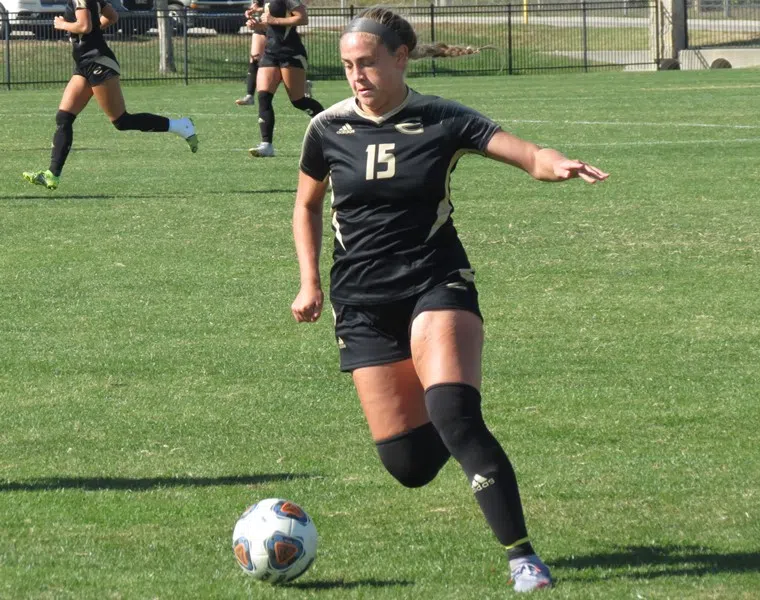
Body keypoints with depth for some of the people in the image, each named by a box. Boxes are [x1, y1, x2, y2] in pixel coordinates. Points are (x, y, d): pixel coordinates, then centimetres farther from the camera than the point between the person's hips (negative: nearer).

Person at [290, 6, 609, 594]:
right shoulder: (328, 129, 2)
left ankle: (522, 555, -23)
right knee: (407, 462, -5)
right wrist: (310, 282, 9)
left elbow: (529, 155, -13)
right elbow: (307, 205, 18)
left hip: (436, 284, -2)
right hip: (362, 301, 2)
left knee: (454, 416, -28)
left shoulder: (444, 121, -5)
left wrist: (558, 164, -35)